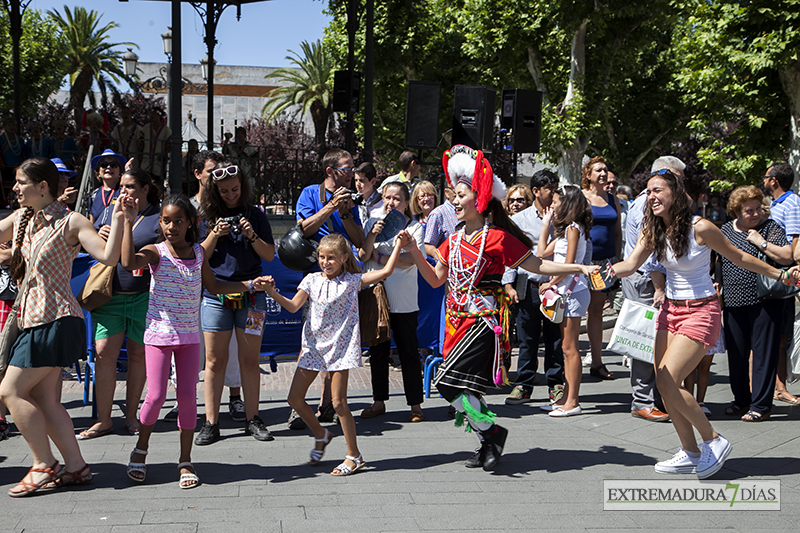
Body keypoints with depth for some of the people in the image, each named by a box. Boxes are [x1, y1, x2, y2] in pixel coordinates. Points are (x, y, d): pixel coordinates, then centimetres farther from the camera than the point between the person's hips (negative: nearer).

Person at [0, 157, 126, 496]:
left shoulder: (70, 223, -9)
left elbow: (108, 257, -19)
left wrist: (117, 219, -27)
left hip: (55, 319, -8)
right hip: (33, 319, 8)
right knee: (43, 399, 7)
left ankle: (44, 465, 3)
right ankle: (76, 467, 14)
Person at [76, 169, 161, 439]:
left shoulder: (159, 217, 0)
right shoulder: (110, 211, 11)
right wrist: (99, 235, -5)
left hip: (145, 296, -2)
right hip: (110, 294, 2)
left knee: (138, 354, 6)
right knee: (104, 353, -4)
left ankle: (131, 415, 20)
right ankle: (103, 420, 3)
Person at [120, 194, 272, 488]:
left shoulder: (199, 252, 6)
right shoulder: (156, 252, -7)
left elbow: (213, 286, 21)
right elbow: (128, 262, -29)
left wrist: (249, 285, 18)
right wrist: (129, 222, -29)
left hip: (189, 334, 3)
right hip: (159, 333, -3)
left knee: (187, 396, 1)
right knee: (156, 395, -6)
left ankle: (185, 461, 12)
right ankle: (140, 450, 19)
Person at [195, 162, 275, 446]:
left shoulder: (256, 216, 7)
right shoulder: (207, 217, 7)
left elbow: (269, 255, 5)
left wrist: (252, 236, -12)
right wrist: (215, 235, -12)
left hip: (251, 294, 0)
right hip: (216, 293, 0)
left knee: (250, 360, 4)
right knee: (214, 360, 0)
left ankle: (252, 419, 12)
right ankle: (211, 423, 4)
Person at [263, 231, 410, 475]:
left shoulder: (352, 281, -1)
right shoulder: (312, 280, 6)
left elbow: (385, 272, -5)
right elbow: (293, 306, -2)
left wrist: (398, 245, -9)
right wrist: (273, 293, -17)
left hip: (340, 347, -4)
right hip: (313, 346, 4)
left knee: (339, 402, -7)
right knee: (295, 398, 3)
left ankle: (353, 455, 7)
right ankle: (320, 434, 29)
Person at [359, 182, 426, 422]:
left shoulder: (414, 227, 1)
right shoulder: (373, 223, 8)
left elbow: (410, 259, -12)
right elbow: (363, 256, -1)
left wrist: (379, 257, -8)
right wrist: (373, 235, -17)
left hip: (404, 301, -3)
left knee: (409, 352, 1)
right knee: (377, 350, 10)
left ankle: (415, 404, 9)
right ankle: (379, 401, 20)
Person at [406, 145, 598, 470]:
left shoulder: (498, 238, -7)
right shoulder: (454, 240, 12)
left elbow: (536, 265, -3)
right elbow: (436, 279, 17)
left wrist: (579, 268, -11)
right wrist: (414, 251, 7)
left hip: (483, 319, -7)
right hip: (458, 319, 7)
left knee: (448, 382, -16)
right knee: (467, 389, 7)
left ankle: (491, 431, 0)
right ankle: (489, 443, 23)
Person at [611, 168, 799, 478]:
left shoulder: (699, 228, -14)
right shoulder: (652, 231, 3)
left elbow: (738, 257, -2)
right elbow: (630, 265, -9)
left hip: (701, 311, -7)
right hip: (671, 309, 7)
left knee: (667, 382, -17)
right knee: (663, 385, 2)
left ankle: (714, 441, 1)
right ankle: (690, 453, 16)